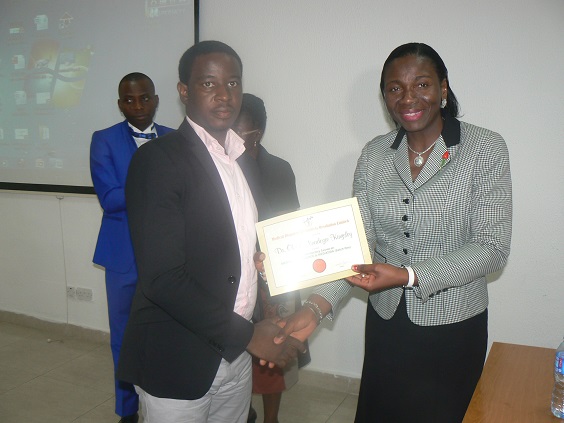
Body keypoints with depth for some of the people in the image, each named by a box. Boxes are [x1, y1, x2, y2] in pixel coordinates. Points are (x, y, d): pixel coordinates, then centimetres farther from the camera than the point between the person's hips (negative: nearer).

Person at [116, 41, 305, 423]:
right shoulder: (158, 159, -16)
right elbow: (163, 278, -21)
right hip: (178, 361, -6)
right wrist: (247, 335, -18)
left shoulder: (245, 161, 8)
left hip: (234, 355, 7)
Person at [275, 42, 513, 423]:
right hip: (386, 319, 3)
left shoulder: (486, 148, -10)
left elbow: (493, 248, -15)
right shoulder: (375, 154, 0)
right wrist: (318, 306, -17)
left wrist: (408, 275, -25)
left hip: (453, 325, -3)